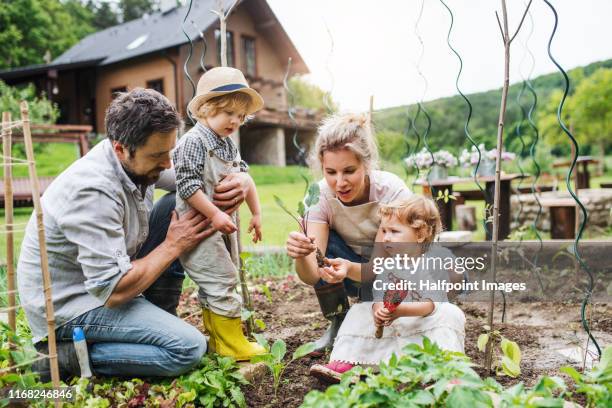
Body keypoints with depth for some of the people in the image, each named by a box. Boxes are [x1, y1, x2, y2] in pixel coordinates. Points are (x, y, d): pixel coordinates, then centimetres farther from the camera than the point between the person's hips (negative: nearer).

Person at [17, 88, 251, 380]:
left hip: (104, 272, 9)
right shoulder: (93, 191, -32)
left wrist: (239, 182, -17)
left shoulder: (137, 159, -8)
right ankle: (66, 354, -6)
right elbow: (113, 292, -30)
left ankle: (158, 321, 7)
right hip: (67, 305, -8)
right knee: (190, 347, -19)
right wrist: (172, 246, -19)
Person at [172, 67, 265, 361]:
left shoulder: (228, 145, 14)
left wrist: (256, 212, 15)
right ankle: (231, 344, 1)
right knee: (222, 282, -8)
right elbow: (187, 185, -22)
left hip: (223, 226, 10)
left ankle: (216, 339, 28)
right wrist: (215, 214, -26)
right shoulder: (193, 141, -15)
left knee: (215, 285, 16)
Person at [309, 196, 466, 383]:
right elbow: (379, 295, -9)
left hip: (425, 320, -4)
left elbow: (430, 304, -26)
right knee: (359, 311, -7)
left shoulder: (434, 263, -16)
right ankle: (343, 363, -13)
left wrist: (400, 311, -41)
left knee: (451, 314, -29)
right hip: (392, 326, 5)